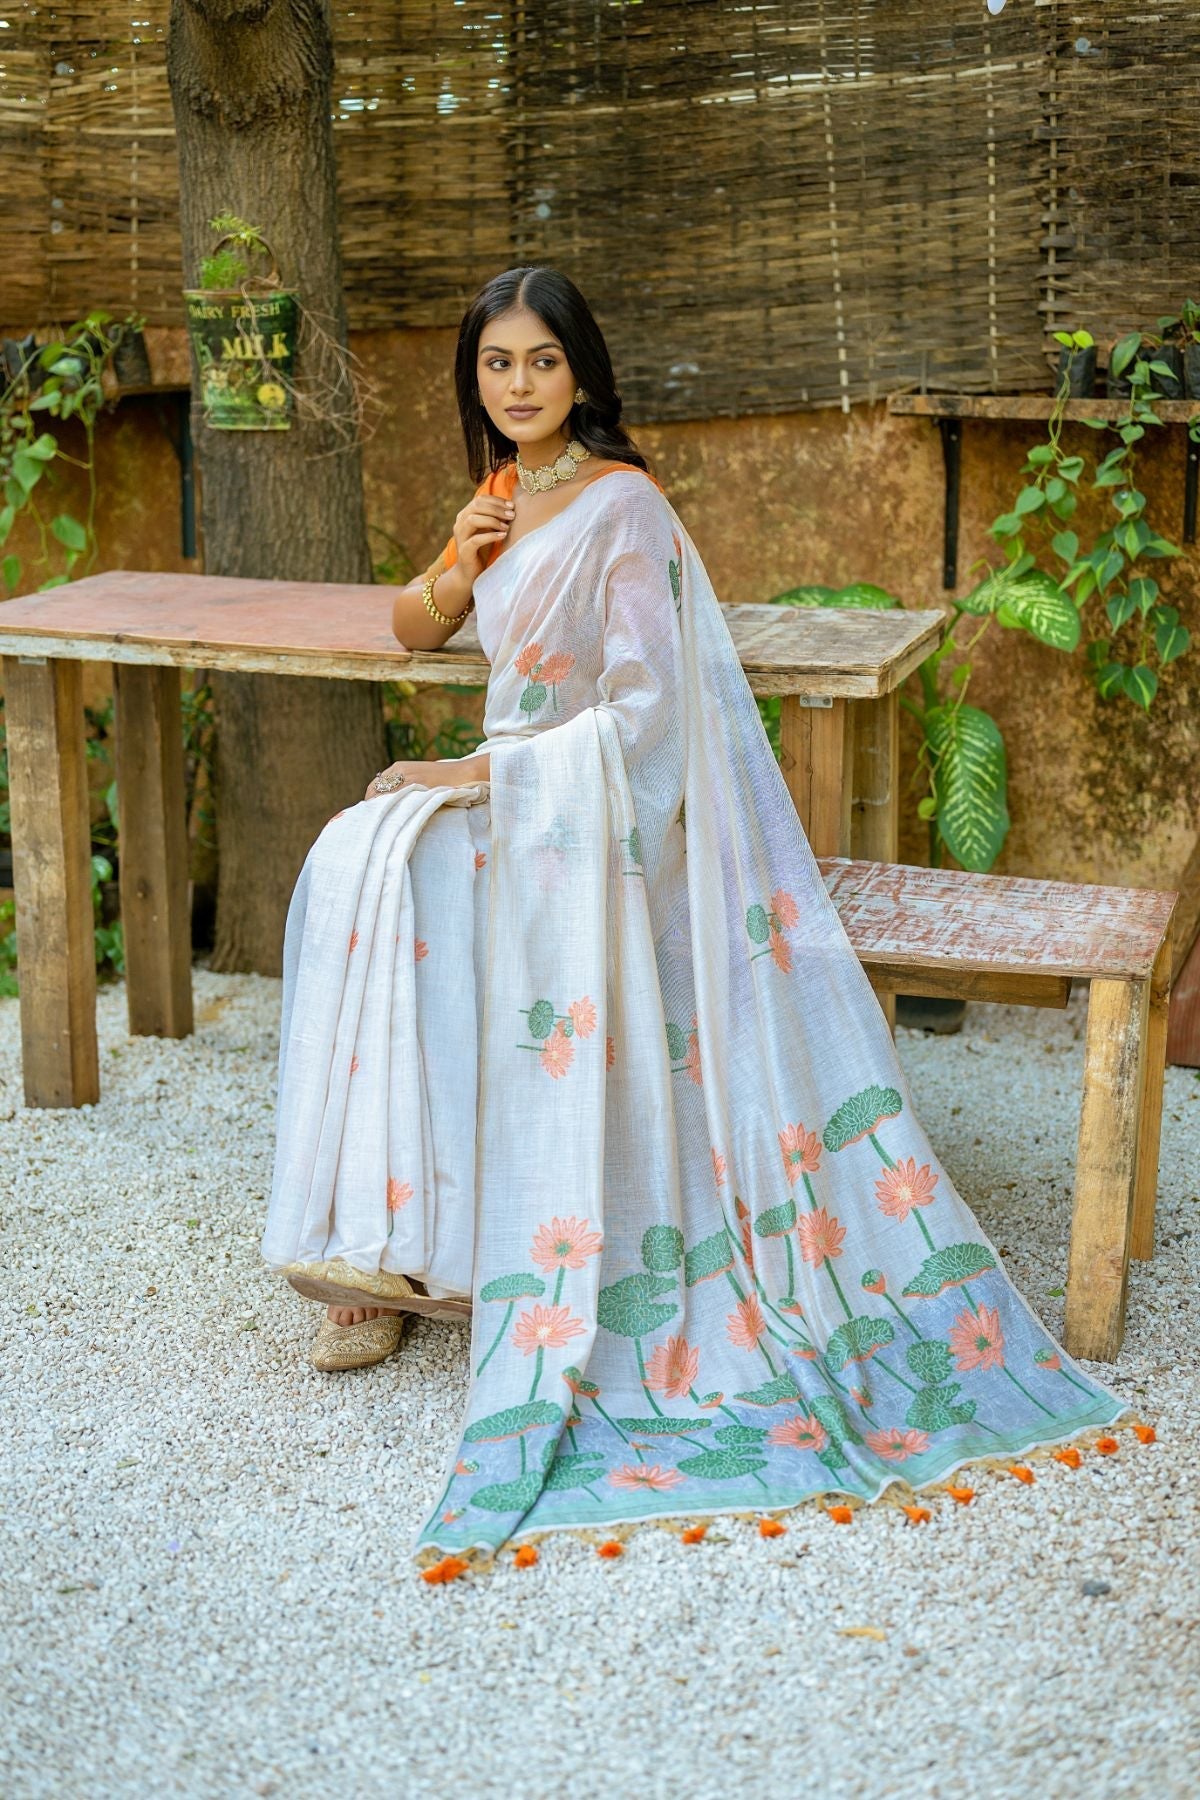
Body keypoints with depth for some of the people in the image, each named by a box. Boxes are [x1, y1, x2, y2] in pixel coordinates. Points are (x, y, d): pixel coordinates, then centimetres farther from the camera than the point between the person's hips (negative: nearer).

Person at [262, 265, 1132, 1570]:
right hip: (512, 799, 7)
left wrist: (479, 775, -19)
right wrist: (460, 569, 1)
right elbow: (414, 626, 24)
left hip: (604, 813, -7)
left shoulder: (622, 508, -13)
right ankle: (383, 1239, -20)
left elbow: (646, 708, -19)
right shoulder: (501, 493, 13)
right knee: (354, 864, -22)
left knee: (399, 877, -30)